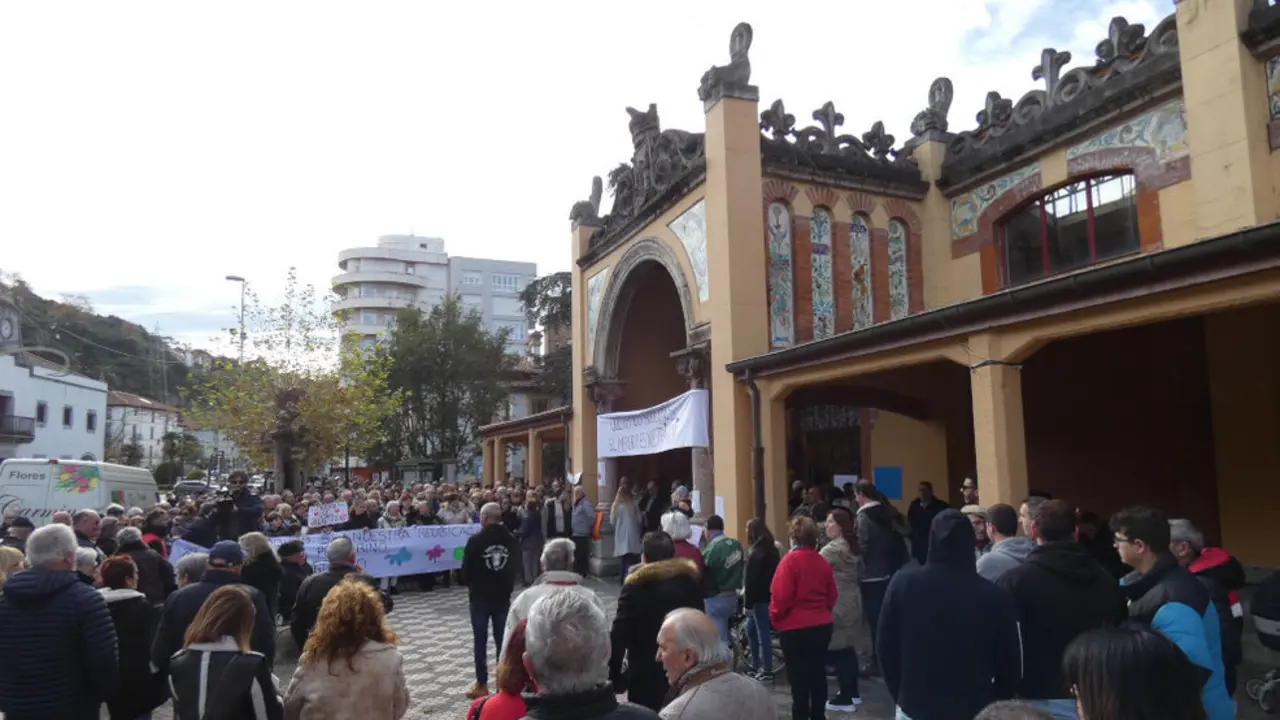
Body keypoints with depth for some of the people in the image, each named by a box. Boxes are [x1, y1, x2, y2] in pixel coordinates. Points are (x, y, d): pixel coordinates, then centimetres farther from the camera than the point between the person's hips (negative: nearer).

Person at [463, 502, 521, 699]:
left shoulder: (475, 540, -12)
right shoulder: (512, 540, -2)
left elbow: (466, 570, -3)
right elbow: (516, 568, 7)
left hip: (480, 596, -3)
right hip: (503, 597, 3)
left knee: (480, 641, 5)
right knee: (503, 640, 9)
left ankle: (482, 685, 9)